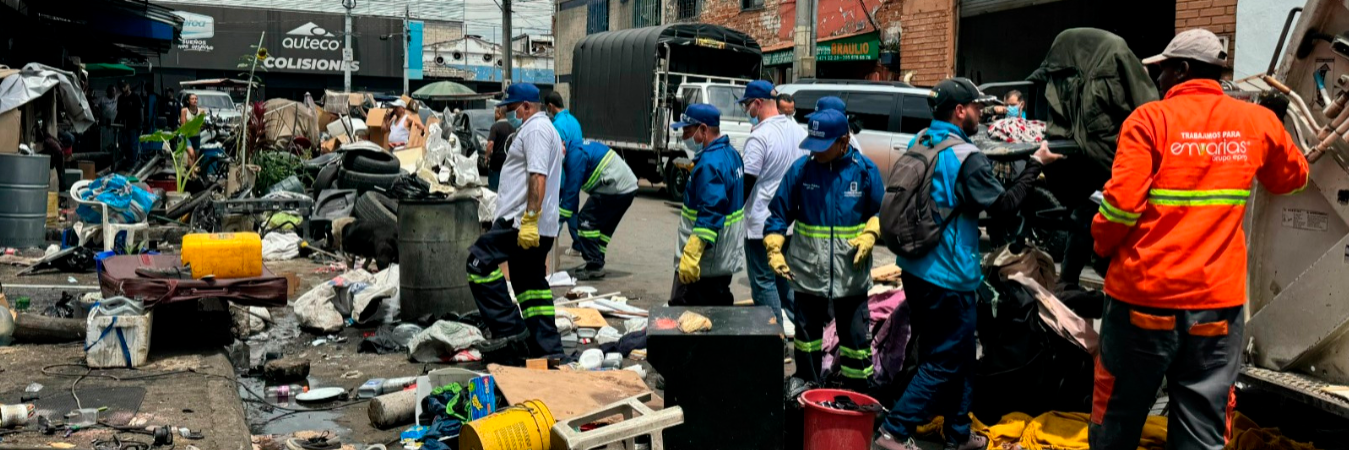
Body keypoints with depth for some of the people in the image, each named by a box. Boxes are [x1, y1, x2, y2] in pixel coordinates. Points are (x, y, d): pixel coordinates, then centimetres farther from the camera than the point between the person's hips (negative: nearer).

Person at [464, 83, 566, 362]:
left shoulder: (535, 129, -10)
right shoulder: (544, 128, 24)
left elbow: (538, 176, -22)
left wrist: (529, 220, -28)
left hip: (522, 221, -11)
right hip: (541, 227, 11)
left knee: (480, 262, -7)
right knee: (532, 284, 12)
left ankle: (509, 328, -9)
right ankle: (548, 349, 12)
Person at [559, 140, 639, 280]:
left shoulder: (575, 154, -14)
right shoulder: (580, 149, 19)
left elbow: (572, 189, -13)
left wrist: (561, 216, -6)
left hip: (615, 189, -10)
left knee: (586, 221, -5)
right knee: (604, 226, 18)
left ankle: (594, 266, -5)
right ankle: (597, 264, 23)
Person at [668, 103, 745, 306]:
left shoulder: (710, 163, -21)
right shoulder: (731, 154, 11)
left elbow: (710, 215, -29)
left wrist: (690, 256, -31)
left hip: (703, 264, -10)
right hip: (725, 260, 10)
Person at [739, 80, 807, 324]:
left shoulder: (760, 136, -17)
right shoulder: (798, 130, 6)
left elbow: (746, 182, -16)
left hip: (762, 223, -8)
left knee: (763, 283, 1)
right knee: (788, 279, 20)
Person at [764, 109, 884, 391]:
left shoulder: (865, 170, -3)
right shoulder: (801, 169, -4)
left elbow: (881, 212, 6)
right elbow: (780, 213, 1)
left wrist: (869, 235, -12)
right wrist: (774, 251, -9)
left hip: (851, 273, -1)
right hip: (807, 271, 1)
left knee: (855, 338, 7)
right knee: (807, 336, 13)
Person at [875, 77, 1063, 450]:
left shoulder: (919, 143, 7)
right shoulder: (966, 156, -18)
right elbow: (1003, 204, -12)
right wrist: (1035, 164, -3)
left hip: (914, 267, 9)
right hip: (948, 276, -9)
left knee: (938, 353, 19)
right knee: (946, 362, 3)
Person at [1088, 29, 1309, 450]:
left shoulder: (1150, 119, -8)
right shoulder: (1258, 122, 5)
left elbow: (1122, 203, -15)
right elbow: (1293, 177, 24)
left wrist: (1102, 244, 4)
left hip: (1145, 296, -3)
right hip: (1218, 300, 3)